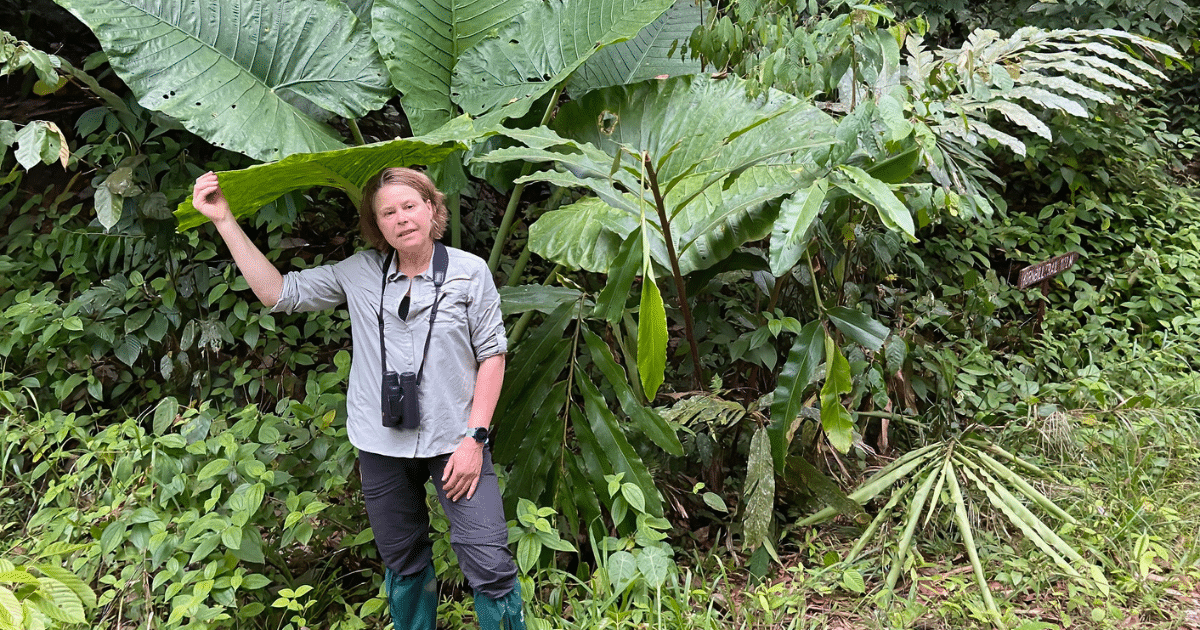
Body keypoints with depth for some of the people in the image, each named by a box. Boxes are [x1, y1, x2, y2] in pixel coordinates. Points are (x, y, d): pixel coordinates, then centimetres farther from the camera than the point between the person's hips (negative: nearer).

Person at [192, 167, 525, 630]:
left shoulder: (470, 271, -3)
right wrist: (223, 220, 1)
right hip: (382, 447, 3)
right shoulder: (359, 273, 4)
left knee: (490, 566, -8)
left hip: (454, 442, -3)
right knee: (404, 566, 16)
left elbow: (491, 354, -2)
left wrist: (474, 437, -9)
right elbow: (278, 292, 5)